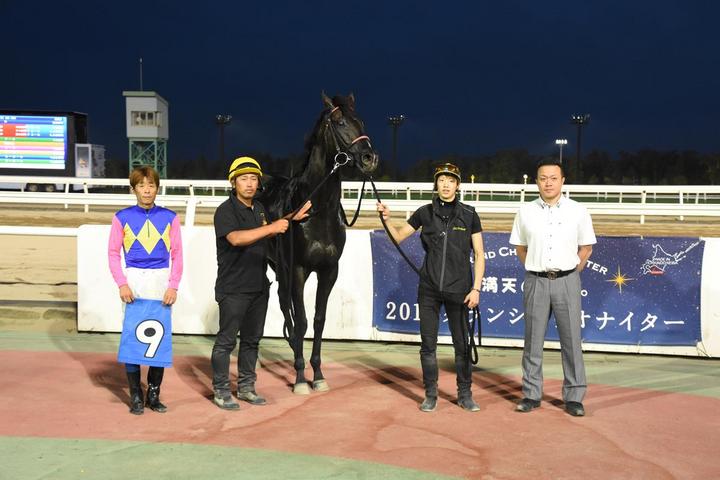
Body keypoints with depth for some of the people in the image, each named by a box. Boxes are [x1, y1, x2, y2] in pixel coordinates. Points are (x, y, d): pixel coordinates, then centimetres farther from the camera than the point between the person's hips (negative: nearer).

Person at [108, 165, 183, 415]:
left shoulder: (169, 217, 6)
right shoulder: (122, 217, 3)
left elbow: (177, 253, 5)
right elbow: (113, 253, 3)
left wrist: (173, 286, -4)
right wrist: (122, 284, -8)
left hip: (162, 282, 1)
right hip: (134, 281, -1)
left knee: (161, 337, 3)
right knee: (132, 336, -1)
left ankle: (154, 394, 16)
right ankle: (135, 396, 10)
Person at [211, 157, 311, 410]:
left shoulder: (259, 208, 11)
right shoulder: (226, 210, -14)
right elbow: (236, 238, -33)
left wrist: (293, 218, 18)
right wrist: (271, 227, -40)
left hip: (259, 286, 8)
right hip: (233, 288, -8)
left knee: (252, 339, 15)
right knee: (226, 340, 1)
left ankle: (246, 387, 27)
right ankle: (221, 391, 12)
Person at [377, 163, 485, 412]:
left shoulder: (469, 215, 0)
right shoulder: (425, 213, 4)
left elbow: (479, 254, 1)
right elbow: (398, 236, 12)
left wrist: (476, 288, -6)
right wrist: (387, 219, -7)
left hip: (458, 289, -1)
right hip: (429, 289, 2)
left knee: (462, 344, 6)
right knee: (428, 343, 6)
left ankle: (465, 394, 20)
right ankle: (430, 394, 18)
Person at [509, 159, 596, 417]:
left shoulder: (578, 211, 3)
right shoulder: (525, 211, 5)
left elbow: (586, 247, 10)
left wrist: (572, 271, 2)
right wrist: (536, 270, 5)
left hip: (567, 281, -1)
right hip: (536, 281, 1)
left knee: (571, 339, 1)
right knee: (533, 340, 6)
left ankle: (574, 397, 11)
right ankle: (531, 394, 15)